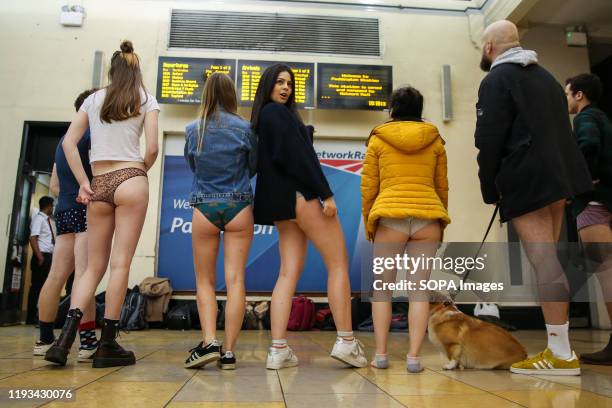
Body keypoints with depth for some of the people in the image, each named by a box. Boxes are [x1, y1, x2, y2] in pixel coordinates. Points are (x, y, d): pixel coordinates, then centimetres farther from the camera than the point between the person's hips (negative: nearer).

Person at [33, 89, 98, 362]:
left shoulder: (64, 139, 23)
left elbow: (54, 185, 23)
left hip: (64, 211, 8)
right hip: (87, 210, -8)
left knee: (57, 275, 6)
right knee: (85, 274, -13)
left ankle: (45, 339, 11)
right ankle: (87, 341, -15)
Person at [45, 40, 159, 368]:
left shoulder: (93, 99, 14)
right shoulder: (146, 101, 5)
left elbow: (69, 143, 7)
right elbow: (152, 149, -5)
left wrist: (83, 183, 6)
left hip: (99, 186, 3)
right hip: (130, 181, -3)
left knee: (94, 266, 10)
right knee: (120, 263, -2)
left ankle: (65, 338, -3)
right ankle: (107, 345, 2)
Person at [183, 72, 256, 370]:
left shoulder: (192, 130, 3)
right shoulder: (244, 128, -1)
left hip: (204, 208, 1)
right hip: (239, 207, 0)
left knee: (205, 281, 10)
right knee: (235, 280, 0)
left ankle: (209, 342, -5)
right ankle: (229, 351, 1)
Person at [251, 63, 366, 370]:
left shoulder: (261, 119, 23)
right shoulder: (278, 112, -4)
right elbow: (299, 156, -14)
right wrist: (326, 194, -17)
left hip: (284, 205, 9)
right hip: (302, 196, -9)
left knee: (288, 272, 3)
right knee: (338, 264, -1)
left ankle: (278, 350, -1)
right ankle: (346, 341, 1)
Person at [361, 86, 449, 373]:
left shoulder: (378, 139, 7)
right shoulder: (435, 140, 12)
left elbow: (368, 187, 5)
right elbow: (442, 186, 15)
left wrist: (368, 223, 14)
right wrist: (440, 224, 23)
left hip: (390, 218, -2)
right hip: (428, 218, 2)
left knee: (382, 288, 8)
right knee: (419, 290, 4)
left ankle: (381, 354, 7)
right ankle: (413, 356, 2)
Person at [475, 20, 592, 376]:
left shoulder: (496, 80, -4)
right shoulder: (544, 76, 22)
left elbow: (490, 139, -11)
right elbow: (561, 130, 22)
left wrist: (490, 190, -4)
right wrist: (558, 176, 22)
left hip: (526, 180, -9)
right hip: (558, 174, 9)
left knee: (545, 263, -10)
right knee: (550, 259, 12)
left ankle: (562, 354, -7)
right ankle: (560, 346, 16)